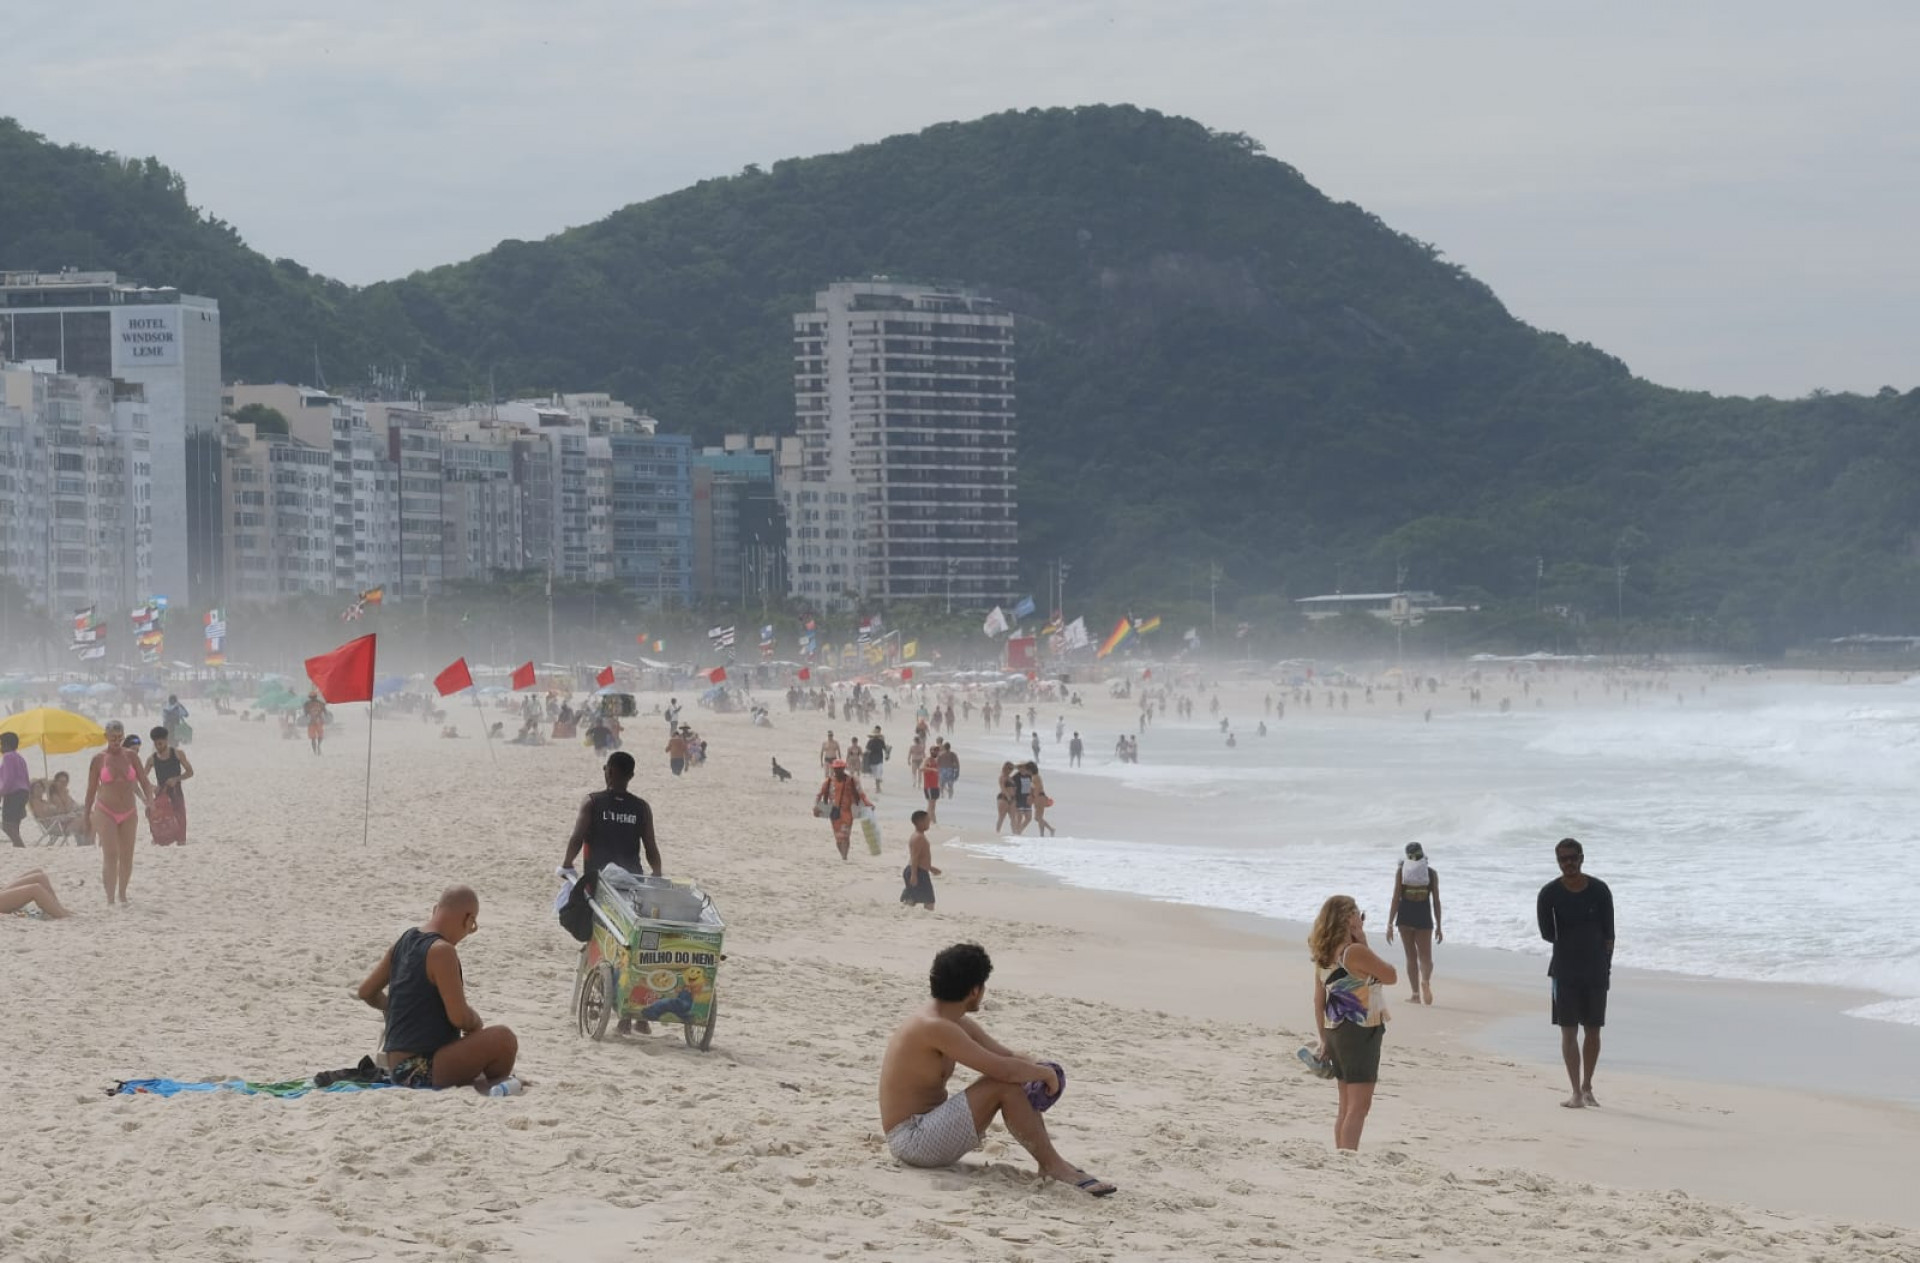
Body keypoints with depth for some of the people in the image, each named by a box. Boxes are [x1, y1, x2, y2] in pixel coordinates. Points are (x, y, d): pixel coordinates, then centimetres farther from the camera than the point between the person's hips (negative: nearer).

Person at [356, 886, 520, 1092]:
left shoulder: (404, 941, 9)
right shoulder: (442, 951, -17)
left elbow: (366, 992, 19)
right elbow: (459, 1017, -21)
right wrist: (477, 1022, 1)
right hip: (419, 1071, -10)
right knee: (502, 1039, -20)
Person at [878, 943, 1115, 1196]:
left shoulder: (956, 1023, 11)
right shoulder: (934, 1027, -22)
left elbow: (1008, 1056, 15)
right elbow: (1003, 1069, -27)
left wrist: (1040, 1069, -5)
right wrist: (1046, 1073, -10)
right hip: (910, 1139, -10)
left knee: (1015, 1079, 5)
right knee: (1006, 1085, -20)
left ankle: (1051, 1163, -2)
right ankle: (1053, 1166, -14)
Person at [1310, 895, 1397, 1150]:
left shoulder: (1324, 955, 7)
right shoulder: (1355, 952, -18)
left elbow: (1319, 1000, 11)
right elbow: (1391, 976, -7)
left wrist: (1325, 1040, 18)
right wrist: (1364, 944, -4)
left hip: (1336, 1031, 8)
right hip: (1360, 1033, -8)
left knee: (1347, 1106, 16)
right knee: (1359, 1106, -7)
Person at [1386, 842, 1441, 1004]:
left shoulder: (1401, 871, -1)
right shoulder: (1432, 873, 3)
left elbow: (1396, 899, -6)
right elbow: (1436, 901, 3)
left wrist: (1390, 925, -4)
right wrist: (1438, 927, 10)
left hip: (1405, 917, 0)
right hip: (1424, 918, 0)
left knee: (1411, 956, 11)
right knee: (1425, 955, 3)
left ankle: (1416, 994, 11)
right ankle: (1425, 980, -29)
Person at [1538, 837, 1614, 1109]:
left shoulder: (1599, 890, -2)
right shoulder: (1550, 893, -5)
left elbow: (1608, 933, 1)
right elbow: (1547, 933, -2)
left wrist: (1606, 964, -2)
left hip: (1596, 970, 1)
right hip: (1565, 970, -1)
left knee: (1593, 1030, 7)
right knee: (1568, 1030, -5)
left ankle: (1587, 1087, 21)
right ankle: (1576, 1093, -4)